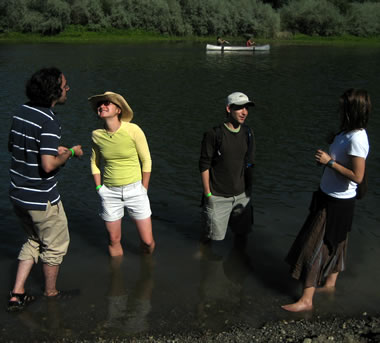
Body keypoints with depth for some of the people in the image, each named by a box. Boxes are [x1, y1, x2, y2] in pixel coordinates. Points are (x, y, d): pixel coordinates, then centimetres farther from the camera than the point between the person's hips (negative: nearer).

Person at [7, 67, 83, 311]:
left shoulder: (21, 111, 3)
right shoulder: (49, 121, -23)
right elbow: (48, 165, -30)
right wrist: (69, 153, -10)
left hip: (18, 194, 8)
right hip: (41, 199, -8)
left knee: (35, 241, 26)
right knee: (55, 246, 15)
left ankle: (17, 294, 25)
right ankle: (51, 293, 34)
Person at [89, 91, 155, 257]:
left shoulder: (133, 130, -13)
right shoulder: (97, 135, -3)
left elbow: (146, 161, -4)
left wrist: (143, 190, -2)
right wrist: (99, 187, 6)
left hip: (134, 190, -2)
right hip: (109, 193, 2)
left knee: (148, 241, 2)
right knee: (114, 241, 10)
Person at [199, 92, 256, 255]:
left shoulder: (248, 133, 4)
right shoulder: (214, 134, -13)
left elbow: (249, 164, 13)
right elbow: (204, 165, -10)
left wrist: (249, 190, 14)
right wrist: (207, 193, -10)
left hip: (241, 195, 5)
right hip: (217, 196, -5)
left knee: (242, 232, 17)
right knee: (209, 235, 2)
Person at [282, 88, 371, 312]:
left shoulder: (357, 139, -25)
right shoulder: (347, 132, 4)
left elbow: (357, 176, -27)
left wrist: (329, 161, -24)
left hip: (338, 203, -9)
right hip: (330, 197, 9)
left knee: (315, 247, -5)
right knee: (333, 243, 22)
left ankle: (306, 300, 3)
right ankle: (330, 283, 40)